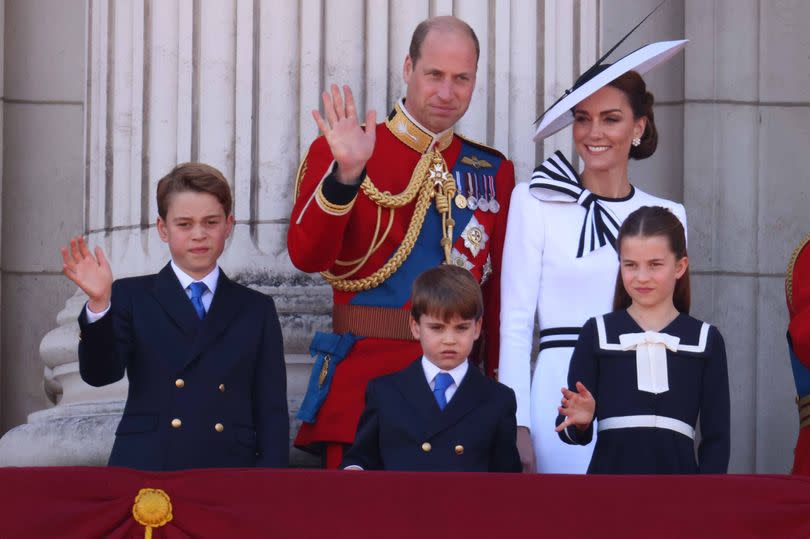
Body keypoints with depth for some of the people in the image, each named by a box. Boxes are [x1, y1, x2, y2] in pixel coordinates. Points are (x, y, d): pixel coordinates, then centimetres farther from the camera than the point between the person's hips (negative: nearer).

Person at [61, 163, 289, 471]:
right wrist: (99, 304, -18)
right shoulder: (131, 298, 12)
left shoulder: (257, 310, 16)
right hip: (142, 472, -1)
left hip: (229, 478, 1)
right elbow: (100, 373, -2)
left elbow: (272, 410, 10)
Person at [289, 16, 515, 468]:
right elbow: (307, 256, -10)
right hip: (365, 373, -3)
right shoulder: (339, 151, 2)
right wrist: (345, 174, -23)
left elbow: (502, 288, 10)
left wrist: (500, 378, 1)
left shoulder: (494, 171, 11)